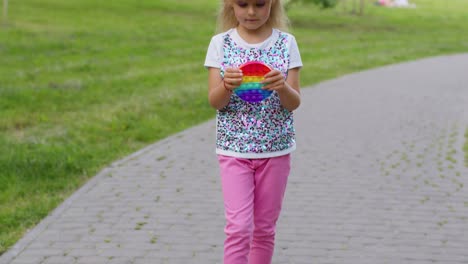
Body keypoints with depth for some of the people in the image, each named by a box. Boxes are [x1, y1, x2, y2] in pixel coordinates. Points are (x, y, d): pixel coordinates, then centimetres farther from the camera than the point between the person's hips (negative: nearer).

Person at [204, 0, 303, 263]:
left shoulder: (286, 43, -1)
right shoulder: (221, 43, -2)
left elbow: (294, 103, -4)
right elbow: (215, 101, -6)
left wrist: (283, 87, -26)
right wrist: (226, 85, -28)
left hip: (276, 149, 1)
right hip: (234, 148, -1)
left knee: (265, 228, 10)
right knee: (239, 228, -9)